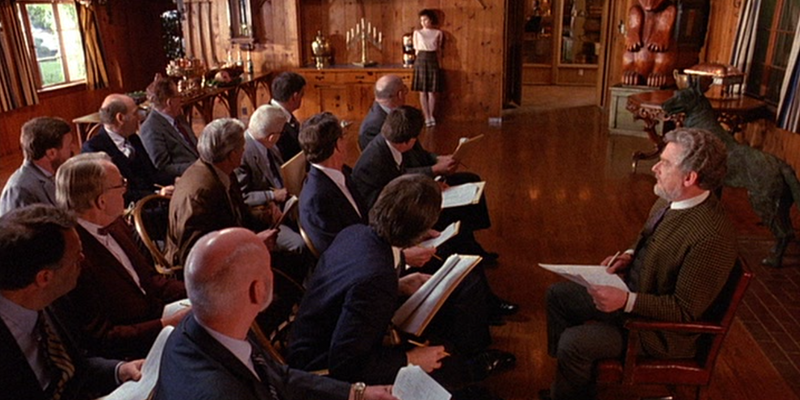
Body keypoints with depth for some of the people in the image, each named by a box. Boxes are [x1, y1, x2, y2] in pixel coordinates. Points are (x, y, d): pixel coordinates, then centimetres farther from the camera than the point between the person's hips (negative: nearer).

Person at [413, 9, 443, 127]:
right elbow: (416, 50, 10)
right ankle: (427, 117, 3)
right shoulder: (417, 32, 6)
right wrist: (420, 60, 8)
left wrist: (440, 64, 10)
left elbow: (439, 50, 12)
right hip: (421, 60, 0)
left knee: (432, 91, 1)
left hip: (433, 61, 0)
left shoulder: (438, 33, 7)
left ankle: (431, 116, 10)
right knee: (422, 91, -2)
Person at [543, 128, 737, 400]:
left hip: (658, 328, -9)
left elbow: (685, 310, -25)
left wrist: (627, 301, -31)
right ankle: (568, 376, 27)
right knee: (557, 295, 12)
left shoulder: (713, 237, -30)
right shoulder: (670, 201, -4)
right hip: (629, 291, 9)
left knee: (572, 343, -19)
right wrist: (629, 255, -2)